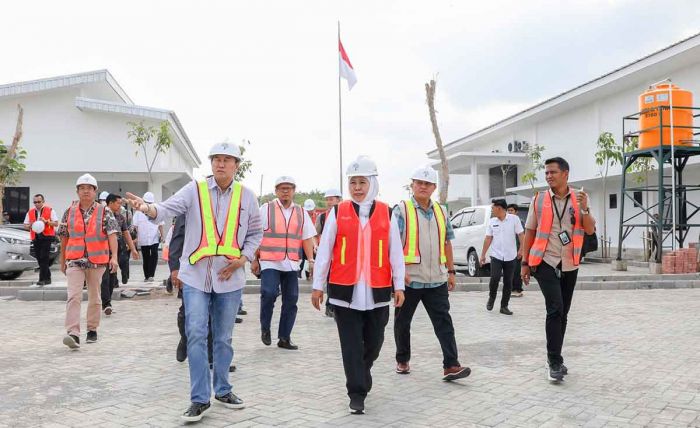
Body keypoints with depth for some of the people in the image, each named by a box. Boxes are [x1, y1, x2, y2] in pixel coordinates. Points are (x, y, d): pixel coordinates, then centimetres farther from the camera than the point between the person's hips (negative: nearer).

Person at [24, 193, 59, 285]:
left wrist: (46, 221, -17)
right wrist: (30, 226, -7)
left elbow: (56, 224, -2)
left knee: (44, 258, -14)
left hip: (46, 237, -5)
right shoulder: (30, 212, 15)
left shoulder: (50, 210, 4)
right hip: (35, 238, 5)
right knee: (39, 259, 6)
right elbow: (25, 226, 15)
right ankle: (47, 278, 16)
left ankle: (42, 279, -13)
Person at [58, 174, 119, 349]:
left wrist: (114, 256, -23)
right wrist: (62, 260, 18)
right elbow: (64, 237, 14)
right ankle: (73, 334, -18)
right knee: (73, 296, -12)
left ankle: (92, 330, 25)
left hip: (97, 261, -1)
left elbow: (112, 235, -10)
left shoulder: (104, 212, -1)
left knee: (94, 297, 11)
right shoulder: (69, 212, 7)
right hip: (74, 261, 1)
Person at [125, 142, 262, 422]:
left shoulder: (246, 196, 2)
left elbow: (255, 233, 11)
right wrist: (147, 208, -39)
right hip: (196, 276, -2)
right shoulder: (194, 190, -4)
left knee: (223, 337, 14)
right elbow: (167, 210, -17)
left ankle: (222, 390, 30)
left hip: (229, 278, 2)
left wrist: (243, 259, -5)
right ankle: (200, 398, 7)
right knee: (196, 335, -5)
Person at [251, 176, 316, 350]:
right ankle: (265, 328, 5)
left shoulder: (301, 213, 11)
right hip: (270, 262, -3)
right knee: (269, 293, -20)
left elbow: (307, 238, 11)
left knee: (291, 300, 4)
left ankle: (284, 338, 16)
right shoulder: (266, 209, 2)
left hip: (291, 264, 4)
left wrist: (311, 260, 0)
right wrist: (255, 260, 0)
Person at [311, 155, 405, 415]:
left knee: (373, 343, 13)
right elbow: (324, 251, 3)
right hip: (345, 291, -1)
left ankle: (360, 375, 40)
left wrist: (399, 286, 3)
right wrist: (317, 286, 3)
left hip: (377, 292, 2)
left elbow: (396, 252, 6)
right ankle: (357, 393, 9)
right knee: (351, 345, 0)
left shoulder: (386, 214, 5)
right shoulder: (338, 213, 2)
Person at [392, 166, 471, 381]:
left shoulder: (441, 211, 12)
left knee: (443, 322, -3)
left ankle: (451, 366, -3)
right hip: (409, 279, -4)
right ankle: (402, 360, 28)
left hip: (437, 279, 4)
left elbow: (447, 242, 18)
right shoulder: (402, 210, -5)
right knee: (402, 322, 10)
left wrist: (451, 271, 15)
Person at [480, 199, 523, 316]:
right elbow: (488, 239, 8)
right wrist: (483, 255, 7)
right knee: (495, 278, -13)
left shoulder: (514, 219, -4)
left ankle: (504, 306, 15)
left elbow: (520, 235, -2)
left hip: (511, 257, -1)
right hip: (496, 256, 1)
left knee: (508, 282, 4)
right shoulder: (492, 221, 5)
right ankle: (491, 298, 13)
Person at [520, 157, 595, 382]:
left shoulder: (578, 199, 3)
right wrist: (525, 263, 2)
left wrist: (584, 209, -19)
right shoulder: (539, 199, -1)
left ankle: (554, 359, 22)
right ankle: (554, 361, -9)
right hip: (545, 262, -3)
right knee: (555, 309, -16)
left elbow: (590, 230, -1)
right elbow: (529, 231, 4)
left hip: (569, 265, 3)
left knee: (563, 313, 10)